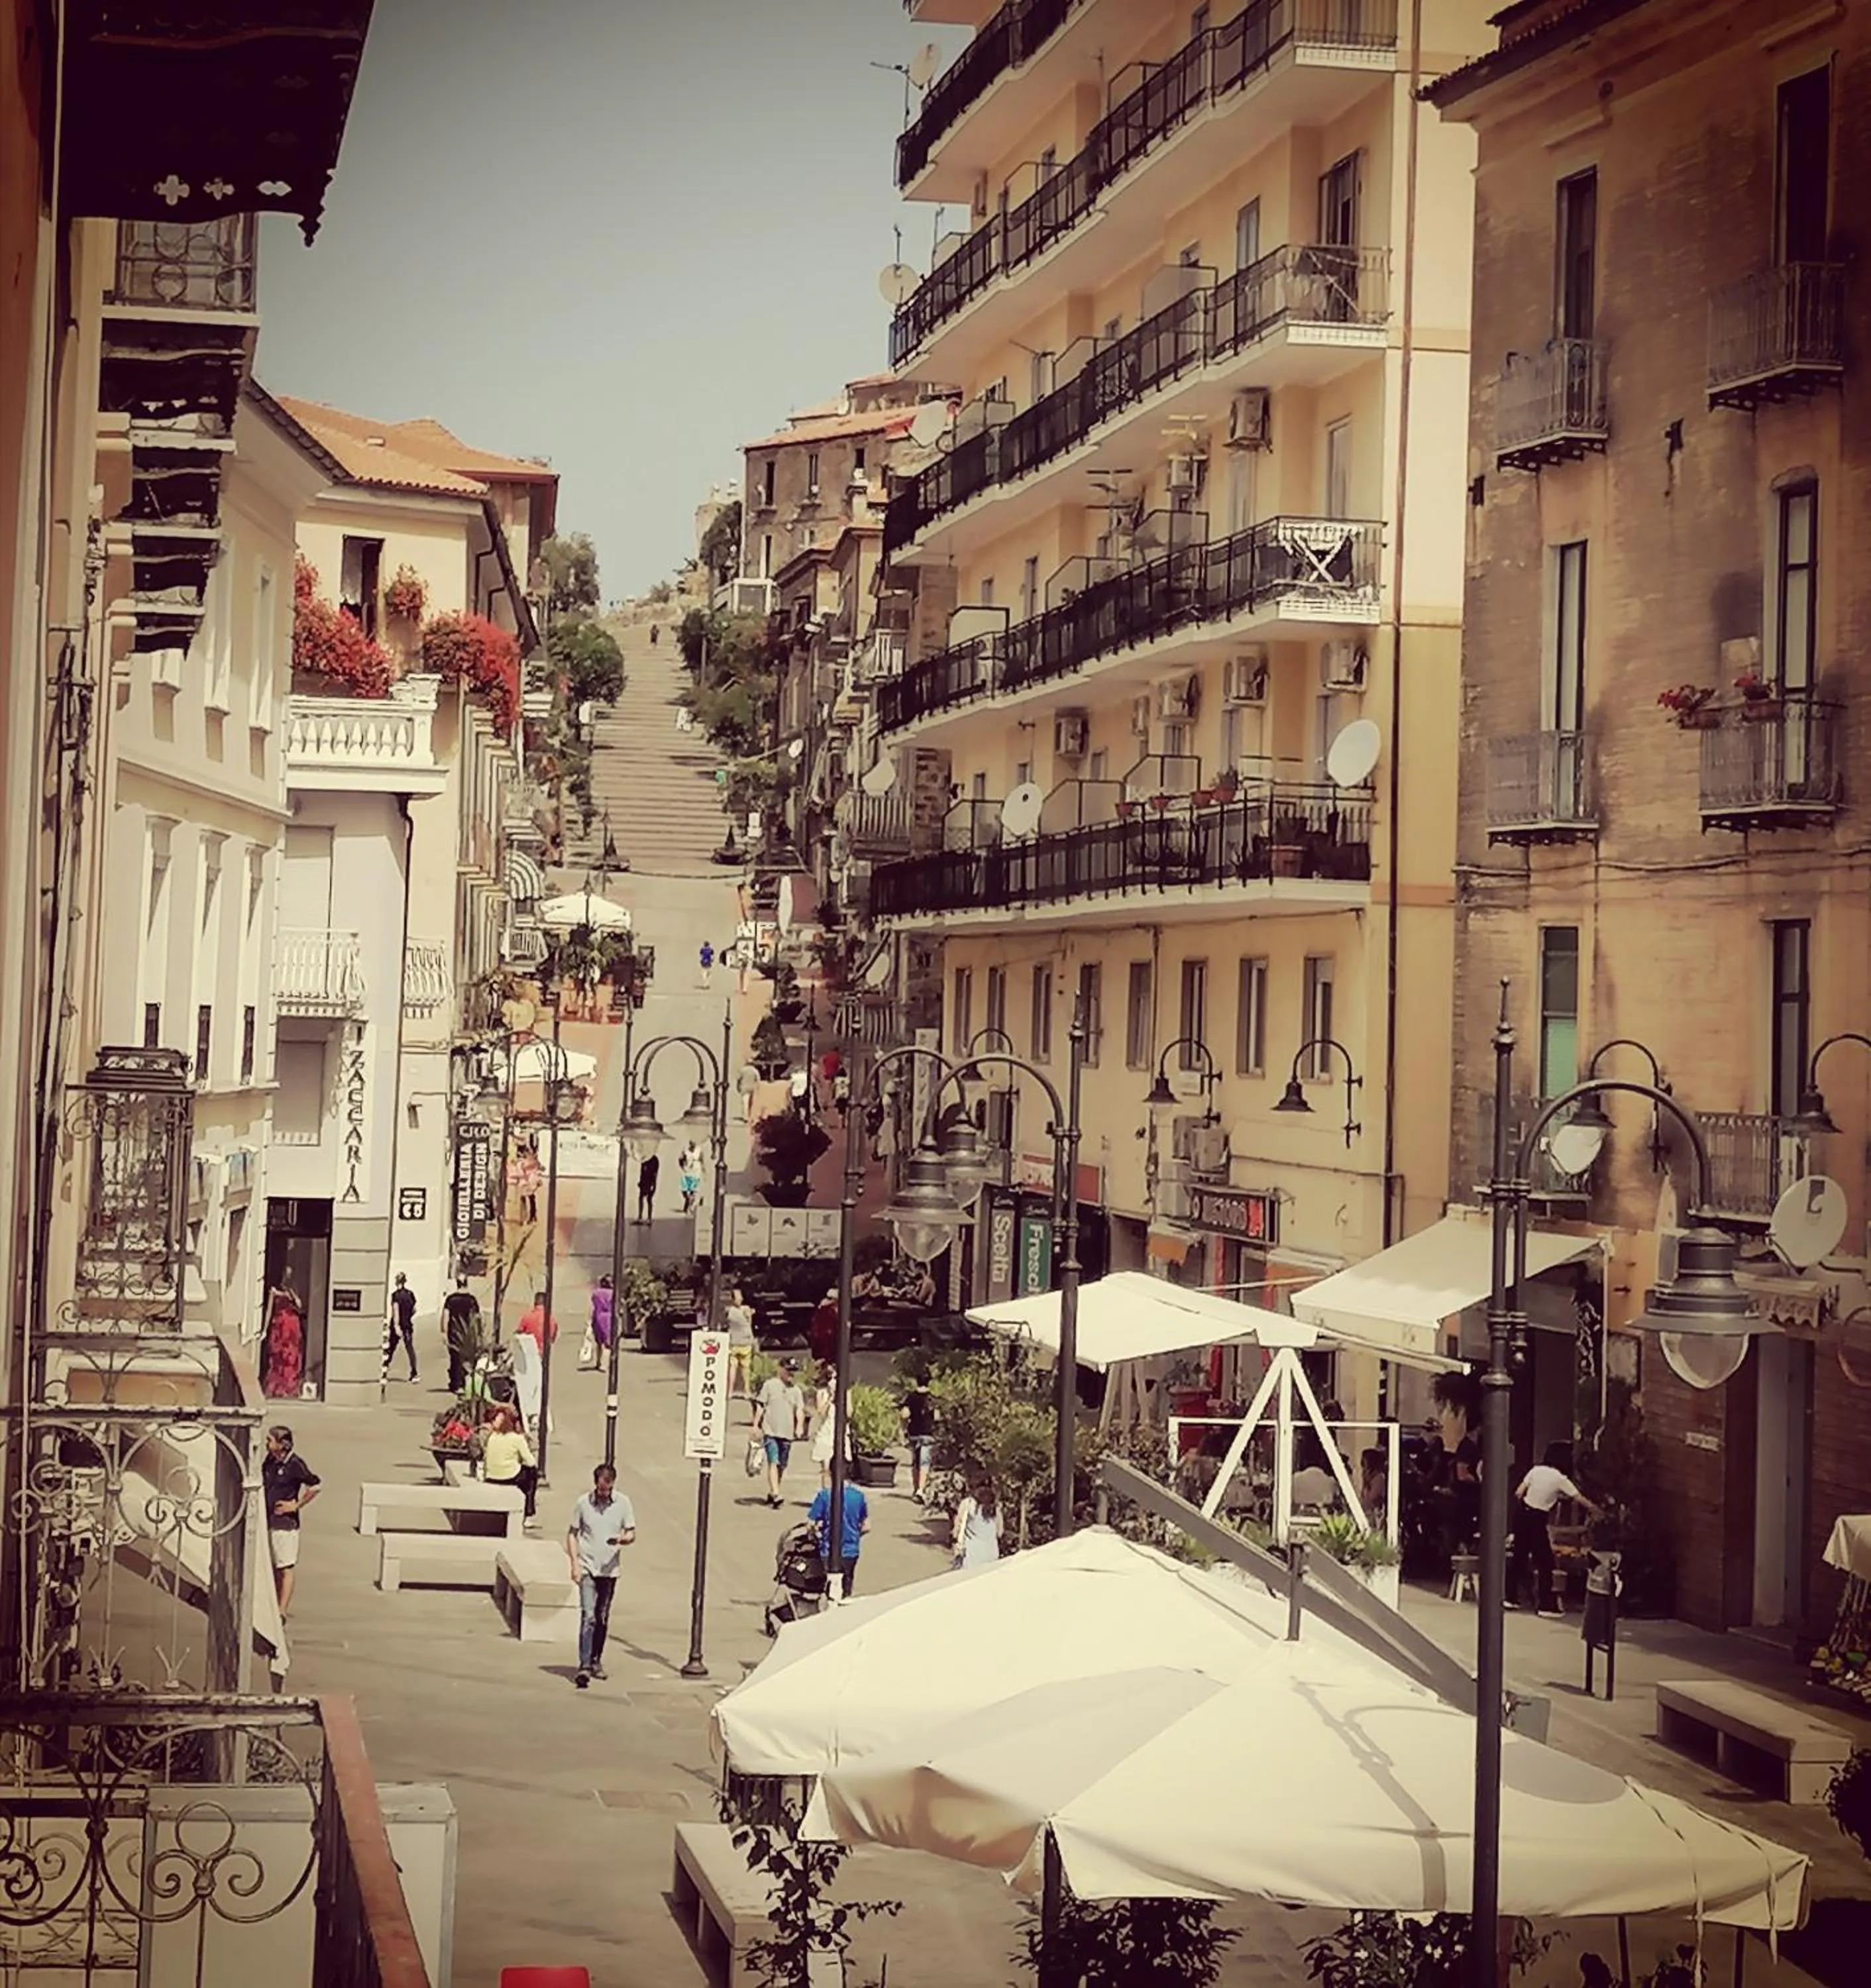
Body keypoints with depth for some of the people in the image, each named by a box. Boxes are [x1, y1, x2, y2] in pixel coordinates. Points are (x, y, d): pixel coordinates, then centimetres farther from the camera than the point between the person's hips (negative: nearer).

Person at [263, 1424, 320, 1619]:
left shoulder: (295, 1464, -14)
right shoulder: (269, 1462, 8)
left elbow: (315, 1487, -15)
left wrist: (296, 1505, -12)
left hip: (285, 1522, -8)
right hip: (268, 1521, 8)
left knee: (286, 1568, -5)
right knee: (273, 1567, 15)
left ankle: (282, 1611, -7)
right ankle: (276, 1606, 25)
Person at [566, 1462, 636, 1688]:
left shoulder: (623, 1503, 0)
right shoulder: (583, 1503, -4)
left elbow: (632, 1534, 5)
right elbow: (572, 1534, 4)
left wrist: (623, 1539, -19)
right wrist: (575, 1563, -5)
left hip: (610, 1570, 3)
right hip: (587, 1568, -3)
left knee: (603, 1619, 12)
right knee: (588, 1616, -13)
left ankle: (596, 1660, 28)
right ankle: (584, 1666, -16)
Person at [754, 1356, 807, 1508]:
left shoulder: (796, 1390, 12)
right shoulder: (770, 1385, 2)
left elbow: (800, 1410, 4)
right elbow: (760, 1406, 2)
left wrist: (800, 1425, -13)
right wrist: (756, 1425, -4)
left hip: (787, 1433, 4)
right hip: (771, 1432, -4)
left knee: (782, 1466, 9)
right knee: (773, 1463, -15)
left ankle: (771, 1493, 23)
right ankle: (775, 1495, -23)